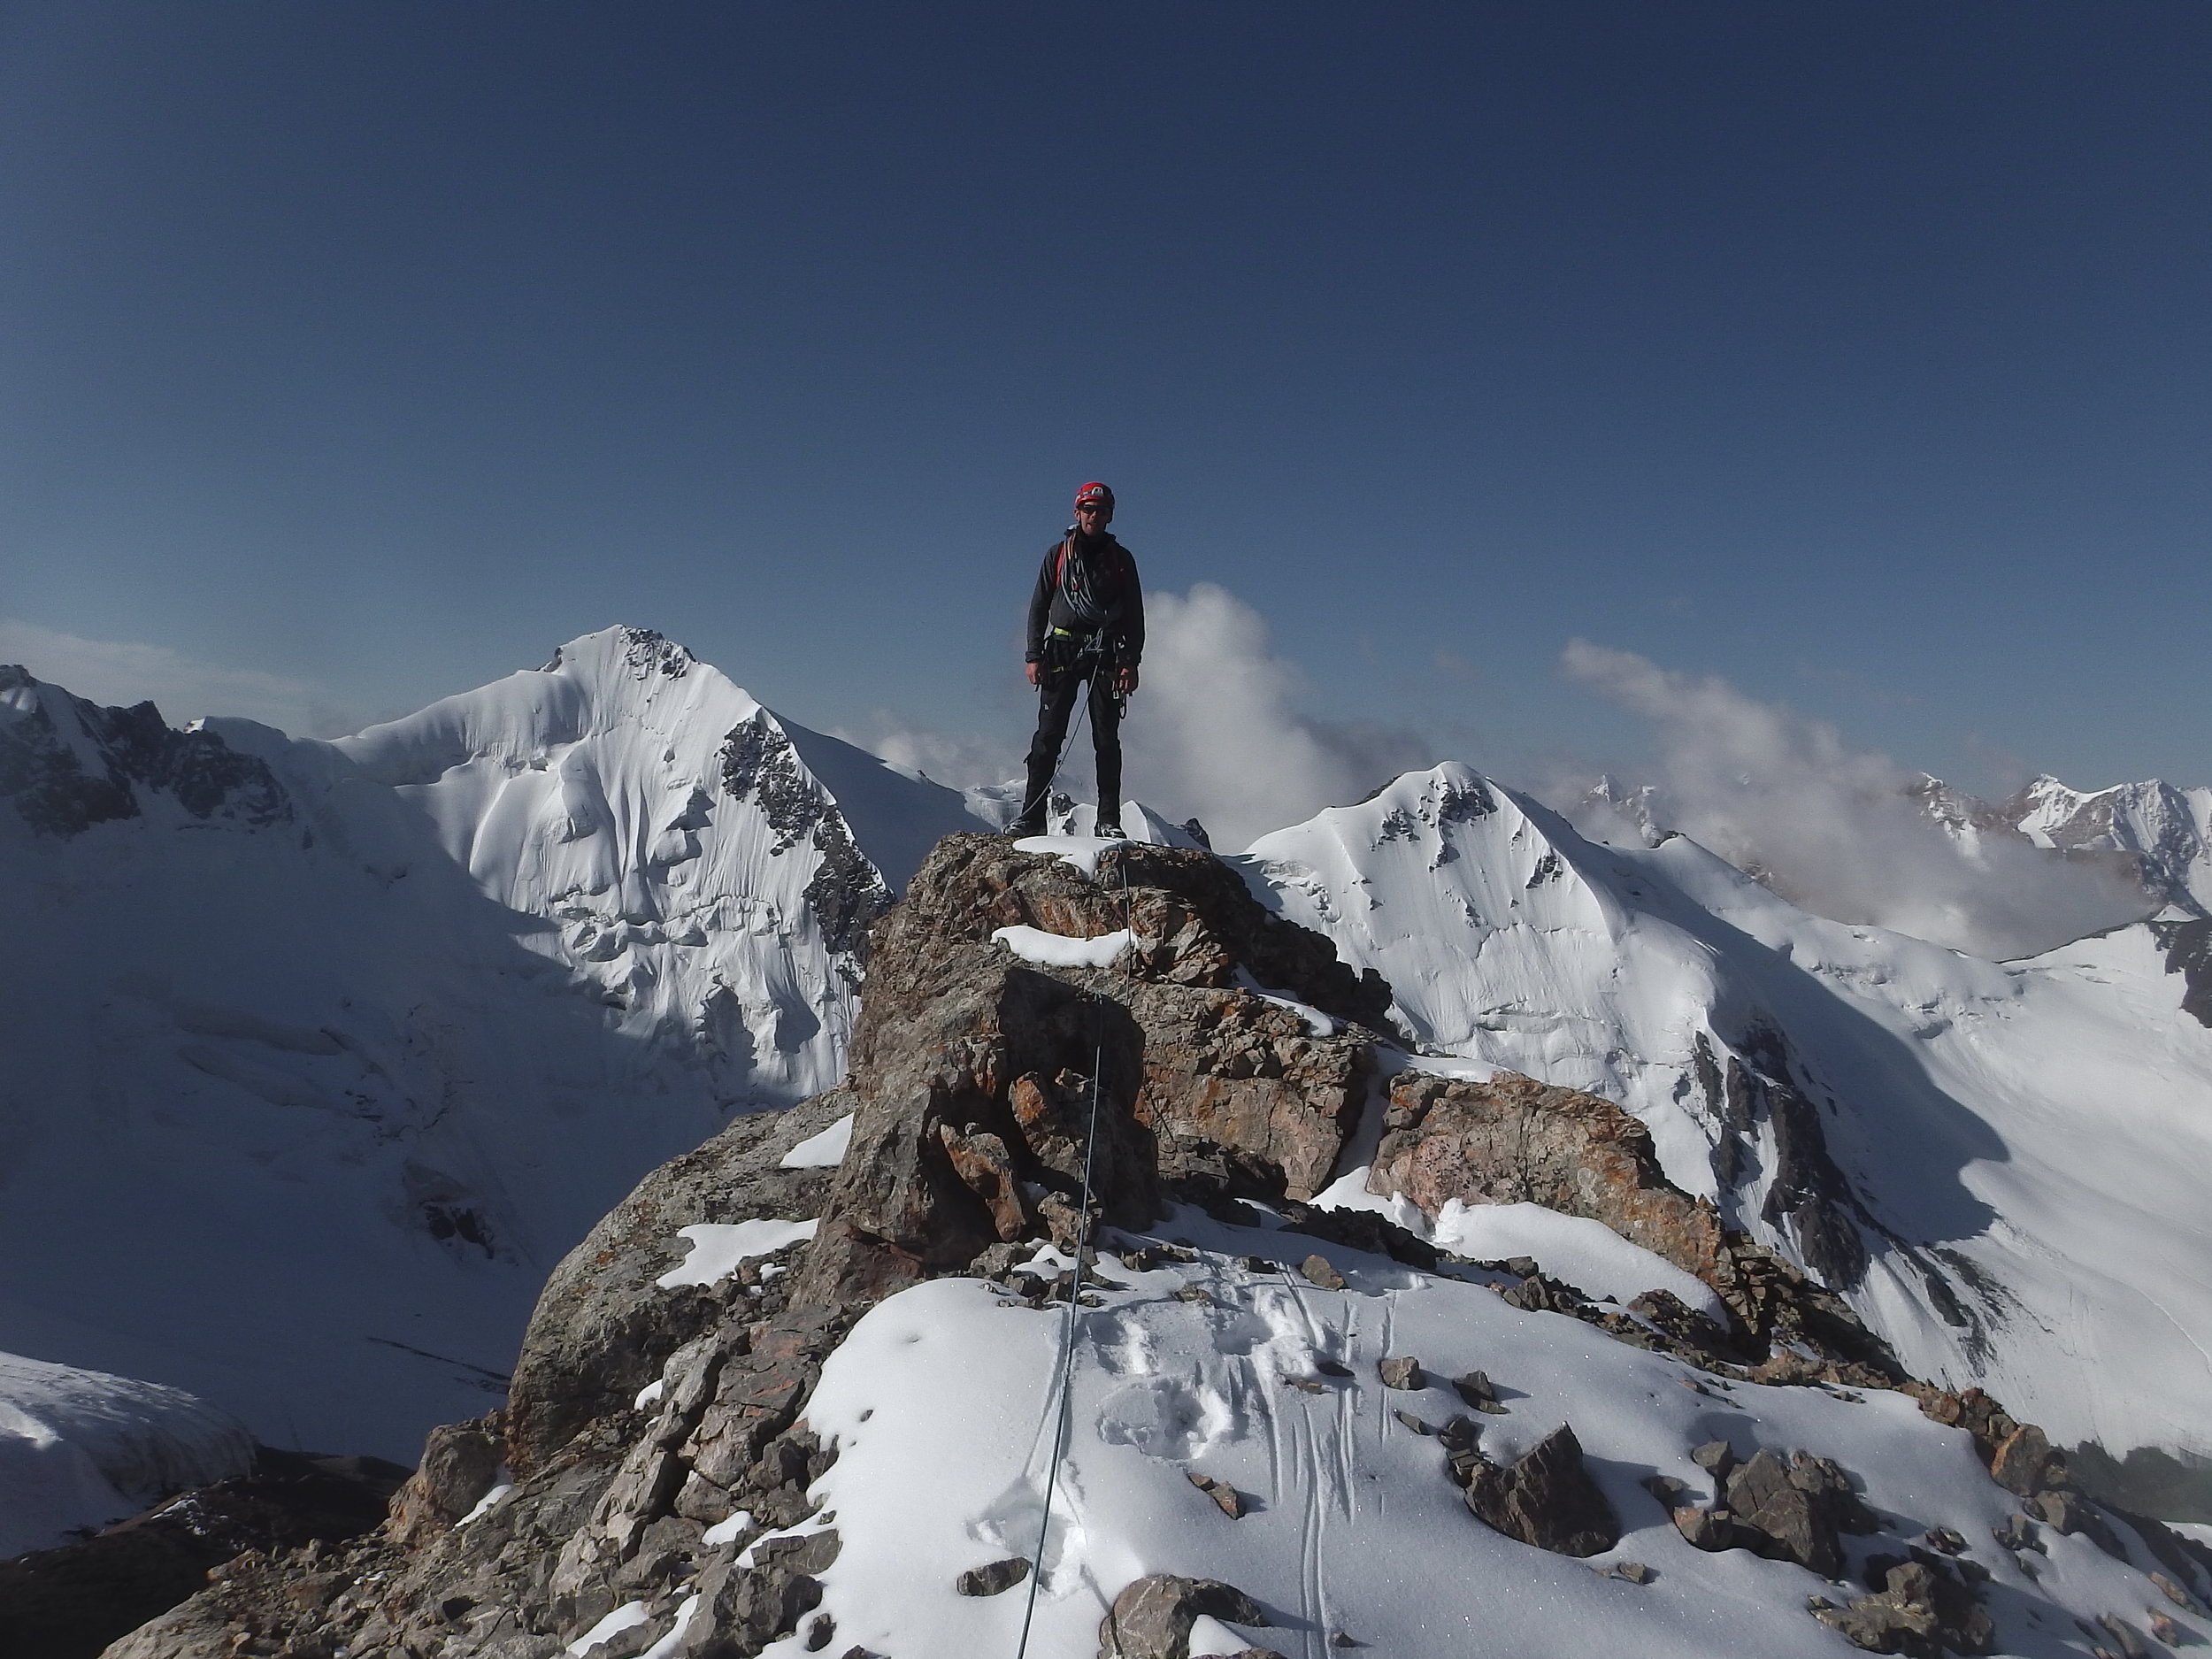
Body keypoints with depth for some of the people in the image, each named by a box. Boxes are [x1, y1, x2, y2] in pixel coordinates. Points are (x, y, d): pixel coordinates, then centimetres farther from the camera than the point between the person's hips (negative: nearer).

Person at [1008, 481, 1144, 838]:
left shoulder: (1121, 559, 11)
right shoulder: (1058, 554, 11)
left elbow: (1134, 614, 10)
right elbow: (1039, 605, 10)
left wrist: (1131, 661, -1)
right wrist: (1034, 655, 0)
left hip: (1107, 654, 0)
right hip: (1063, 651, 0)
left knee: (1107, 739, -2)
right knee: (1048, 734, -6)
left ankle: (1109, 820, 0)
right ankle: (1031, 815, -6)